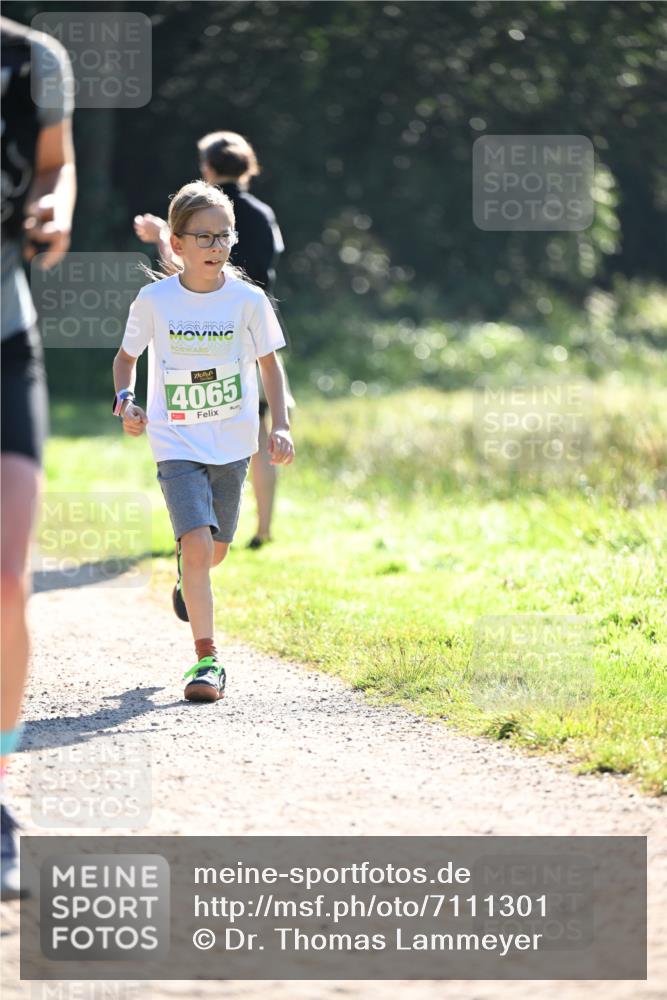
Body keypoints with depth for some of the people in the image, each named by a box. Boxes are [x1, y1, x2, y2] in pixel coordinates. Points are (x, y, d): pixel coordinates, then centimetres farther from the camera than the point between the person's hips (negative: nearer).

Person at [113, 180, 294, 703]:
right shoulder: (154, 300, -8)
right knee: (197, 542, -19)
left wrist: (281, 425, -5)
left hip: (232, 443, 2)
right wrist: (125, 400, -10)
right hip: (176, 443, -2)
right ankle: (208, 659, -14)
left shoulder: (248, 300, -6)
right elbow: (127, 355, 8)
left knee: (215, 551, 15)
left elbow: (269, 363, 5)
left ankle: (189, 581, 53)